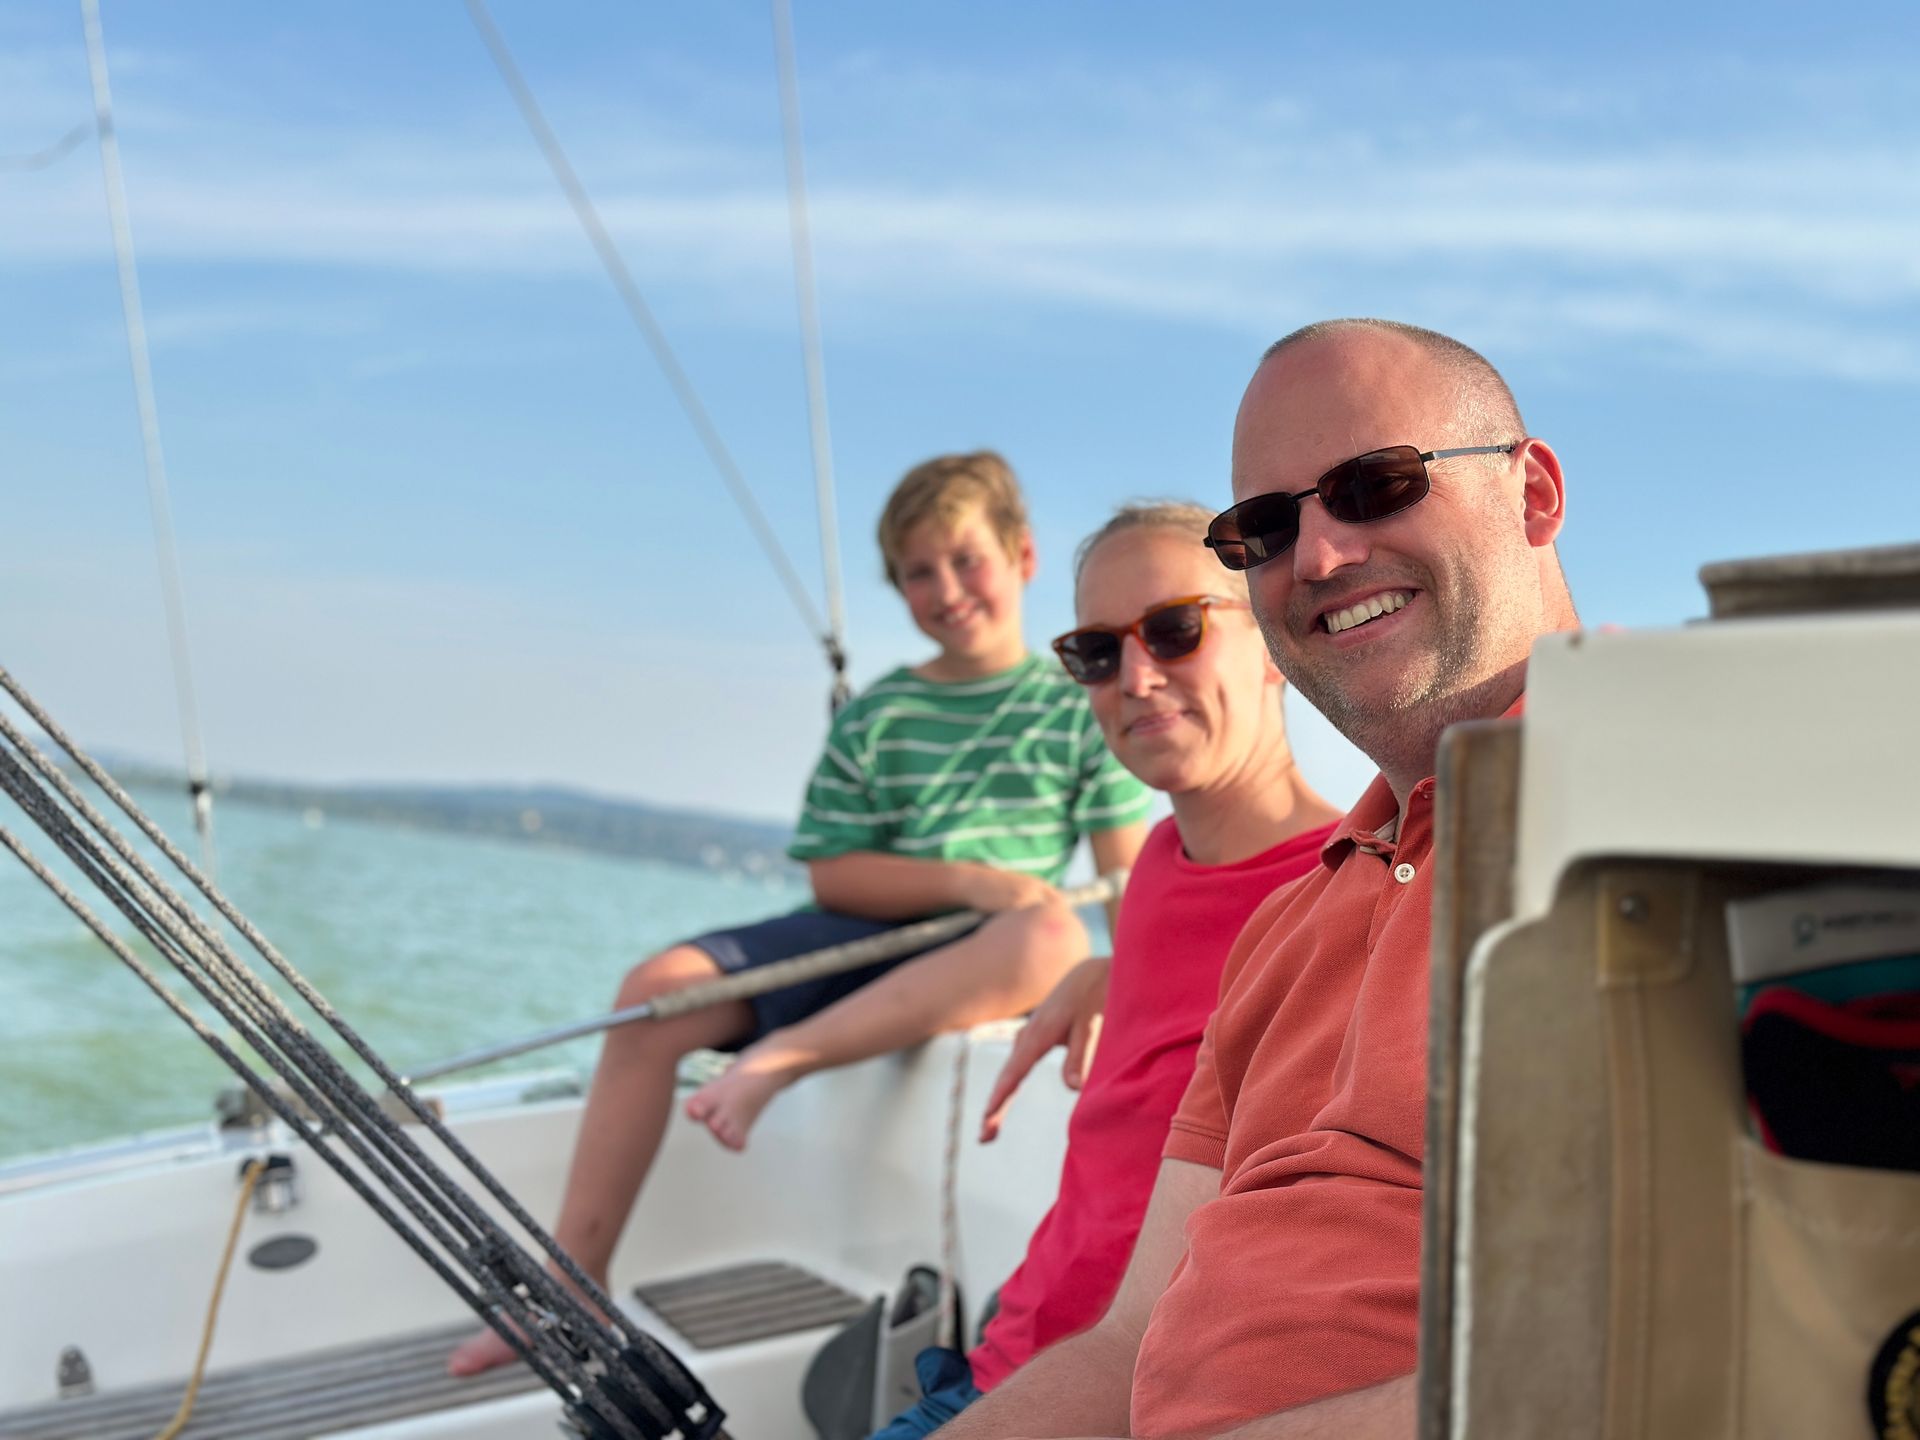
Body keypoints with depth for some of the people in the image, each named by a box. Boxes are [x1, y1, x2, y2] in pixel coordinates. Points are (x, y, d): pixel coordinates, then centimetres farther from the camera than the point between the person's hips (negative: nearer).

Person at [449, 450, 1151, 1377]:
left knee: (1054, 930, -37)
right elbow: (833, 876, 0)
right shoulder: (875, 718, 9)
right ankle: (575, 1281, -11)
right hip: (864, 940, 3)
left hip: (980, 973, -2)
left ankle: (780, 1057, -35)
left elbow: (1128, 883, -2)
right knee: (657, 988, -18)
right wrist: (970, 882, -15)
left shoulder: (1077, 706, 4)